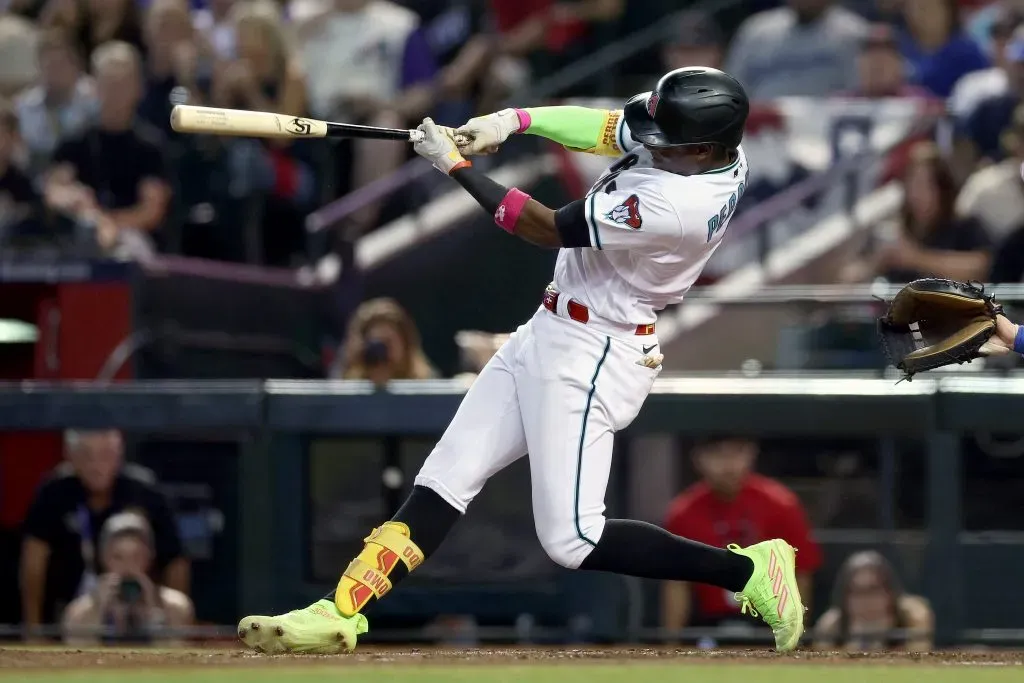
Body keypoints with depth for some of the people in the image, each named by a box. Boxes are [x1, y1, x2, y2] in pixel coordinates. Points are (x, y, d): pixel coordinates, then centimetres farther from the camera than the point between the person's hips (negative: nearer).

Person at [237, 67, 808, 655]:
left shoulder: (674, 205, -31)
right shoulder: (710, 140, -7)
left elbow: (546, 229, -21)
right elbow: (609, 128, 8)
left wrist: (454, 163, -11)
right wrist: (515, 120, -8)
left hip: (591, 357, -10)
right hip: (550, 333, 10)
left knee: (573, 540, -9)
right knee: (446, 476, 7)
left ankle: (751, 570, 2)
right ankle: (339, 616, 6)